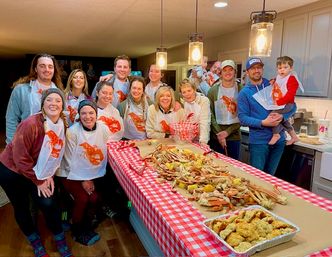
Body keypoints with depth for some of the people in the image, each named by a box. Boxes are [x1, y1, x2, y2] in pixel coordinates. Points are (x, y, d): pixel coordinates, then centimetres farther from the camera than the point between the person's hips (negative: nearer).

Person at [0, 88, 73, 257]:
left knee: (49, 204, -1)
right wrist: (38, 181, -15)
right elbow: (20, 158, -25)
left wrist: (49, 175, -5)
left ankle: (60, 241, 21)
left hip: (38, 173, 4)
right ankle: (36, 242, 34)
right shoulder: (31, 124, -30)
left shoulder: (63, 124, -10)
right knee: (22, 207, 11)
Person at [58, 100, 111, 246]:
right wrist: (83, 180, -11)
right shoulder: (72, 132, -18)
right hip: (72, 175, -3)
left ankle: (87, 226, 17)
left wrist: (90, 179, -10)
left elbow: (107, 154, -7)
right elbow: (71, 160, -14)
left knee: (95, 198, -12)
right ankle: (76, 231, 10)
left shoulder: (103, 129, -10)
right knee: (82, 198, -17)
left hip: (93, 175, 3)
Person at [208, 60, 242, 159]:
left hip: (234, 136, 0)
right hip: (216, 136, 0)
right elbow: (210, 114, -4)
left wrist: (228, 132, -12)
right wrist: (218, 133, -13)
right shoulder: (213, 90, 2)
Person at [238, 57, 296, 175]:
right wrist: (263, 123, -23)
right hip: (258, 141, -3)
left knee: (270, 175, 18)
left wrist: (282, 116, -14)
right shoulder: (244, 93, -4)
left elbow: (292, 106, 6)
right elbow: (243, 118, -10)